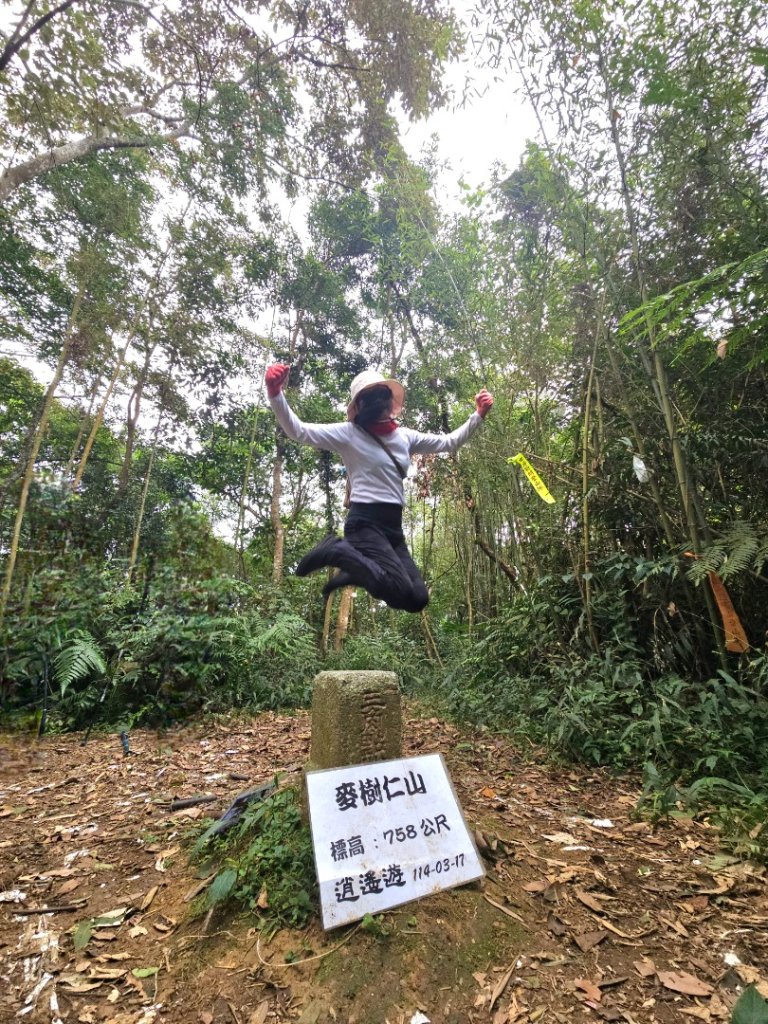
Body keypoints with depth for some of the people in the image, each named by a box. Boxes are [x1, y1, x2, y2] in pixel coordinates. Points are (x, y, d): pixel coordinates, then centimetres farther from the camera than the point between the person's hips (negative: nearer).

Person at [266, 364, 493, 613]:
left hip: (393, 526, 7)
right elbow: (298, 431, -13)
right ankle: (336, 552, -4)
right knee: (403, 594, -21)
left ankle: (355, 573, 20)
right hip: (365, 523, -7)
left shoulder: (406, 437, 13)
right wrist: (275, 393, -28)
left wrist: (478, 415, 15)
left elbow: (449, 442, 23)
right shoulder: (348, 433, -4)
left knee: (418, 599, 2)